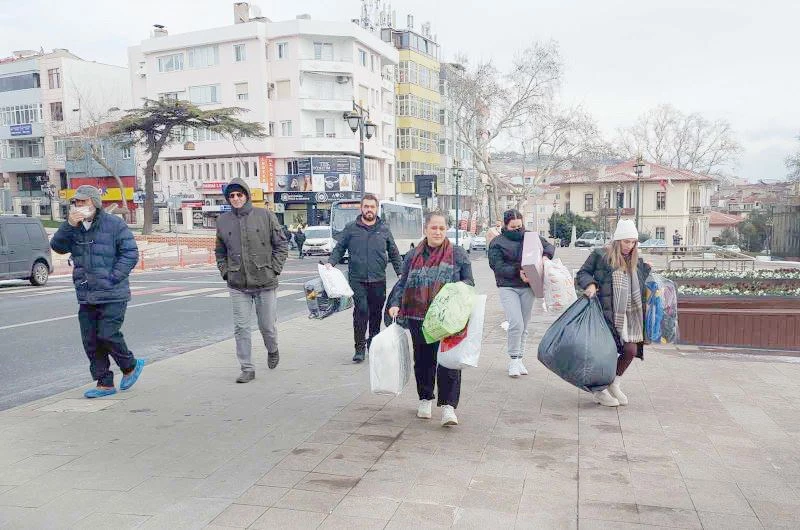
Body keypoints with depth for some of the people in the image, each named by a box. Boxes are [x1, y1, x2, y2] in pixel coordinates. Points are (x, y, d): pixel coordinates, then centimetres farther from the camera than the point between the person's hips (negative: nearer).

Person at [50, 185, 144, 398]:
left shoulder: (114, 224, -6)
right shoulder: (74, 227, 12)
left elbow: (130, 253, -9)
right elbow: (57, 246, 1)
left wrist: (113, 277, -15)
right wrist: (68, 225, -13)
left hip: (112, 295, -6)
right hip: (86, 296, 6)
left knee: (108, 335, -10)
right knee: (91, 341, 7)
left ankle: (131, 366, 17)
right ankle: (105, 384, 17)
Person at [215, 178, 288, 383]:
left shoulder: (265, 215, -3)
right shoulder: (223, 220, 5)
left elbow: (281, 245, 2)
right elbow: (220, 251, 17)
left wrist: (274, 269, -6)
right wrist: (226, 272, 4)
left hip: (265, 282, -2)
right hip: (238, 285, 2)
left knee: (268, 326, 9)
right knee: (241, 328, 1)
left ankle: (272, 350, 40)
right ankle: (247, 369, 13)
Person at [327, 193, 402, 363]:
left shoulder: (384, 229, 10)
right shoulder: (351, 228, 5)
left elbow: (394, 254, 14)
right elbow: (339, 249, 8)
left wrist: (402, 273, 7)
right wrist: (330, 263, -9)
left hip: (378, 280, 2)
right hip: (357, 279, -2)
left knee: (376, 313, 9)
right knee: (361, 311, -13)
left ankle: (373, 344, 26)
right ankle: (359, 348, -4)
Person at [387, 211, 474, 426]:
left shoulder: (458, 254, 5)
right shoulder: (413, 256, 10)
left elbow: (469, 282, 7)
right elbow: (402, 283, 10)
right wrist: (395, 304, -5)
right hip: (418, 317, 2)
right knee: (423, 360, 11)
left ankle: (448, 407, -3)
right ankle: (425, 400, 30)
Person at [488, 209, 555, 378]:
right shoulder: (497, 243, -2)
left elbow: (549, 246, 18)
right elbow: (498, 266, -12)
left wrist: (546, 256, -5)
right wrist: (517, 272, -23)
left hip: (527, 286, 4)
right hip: (508, 287, -4)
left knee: (524, 326, 10)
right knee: (516, 324, -16)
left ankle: (519, 359, 23)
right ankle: (513, 360, 1)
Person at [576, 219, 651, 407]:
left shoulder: (636, 261, 15)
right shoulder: (600, 255, -3)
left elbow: (639, 287, 23)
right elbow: (582, 274, 0)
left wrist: (646, 269, 14)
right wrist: (589, 284, -17)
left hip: (628, 314, 6)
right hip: (607, 312, -6)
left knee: (631, 350, 1)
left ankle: (614, 384, 25)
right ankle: (600, 391, 16)